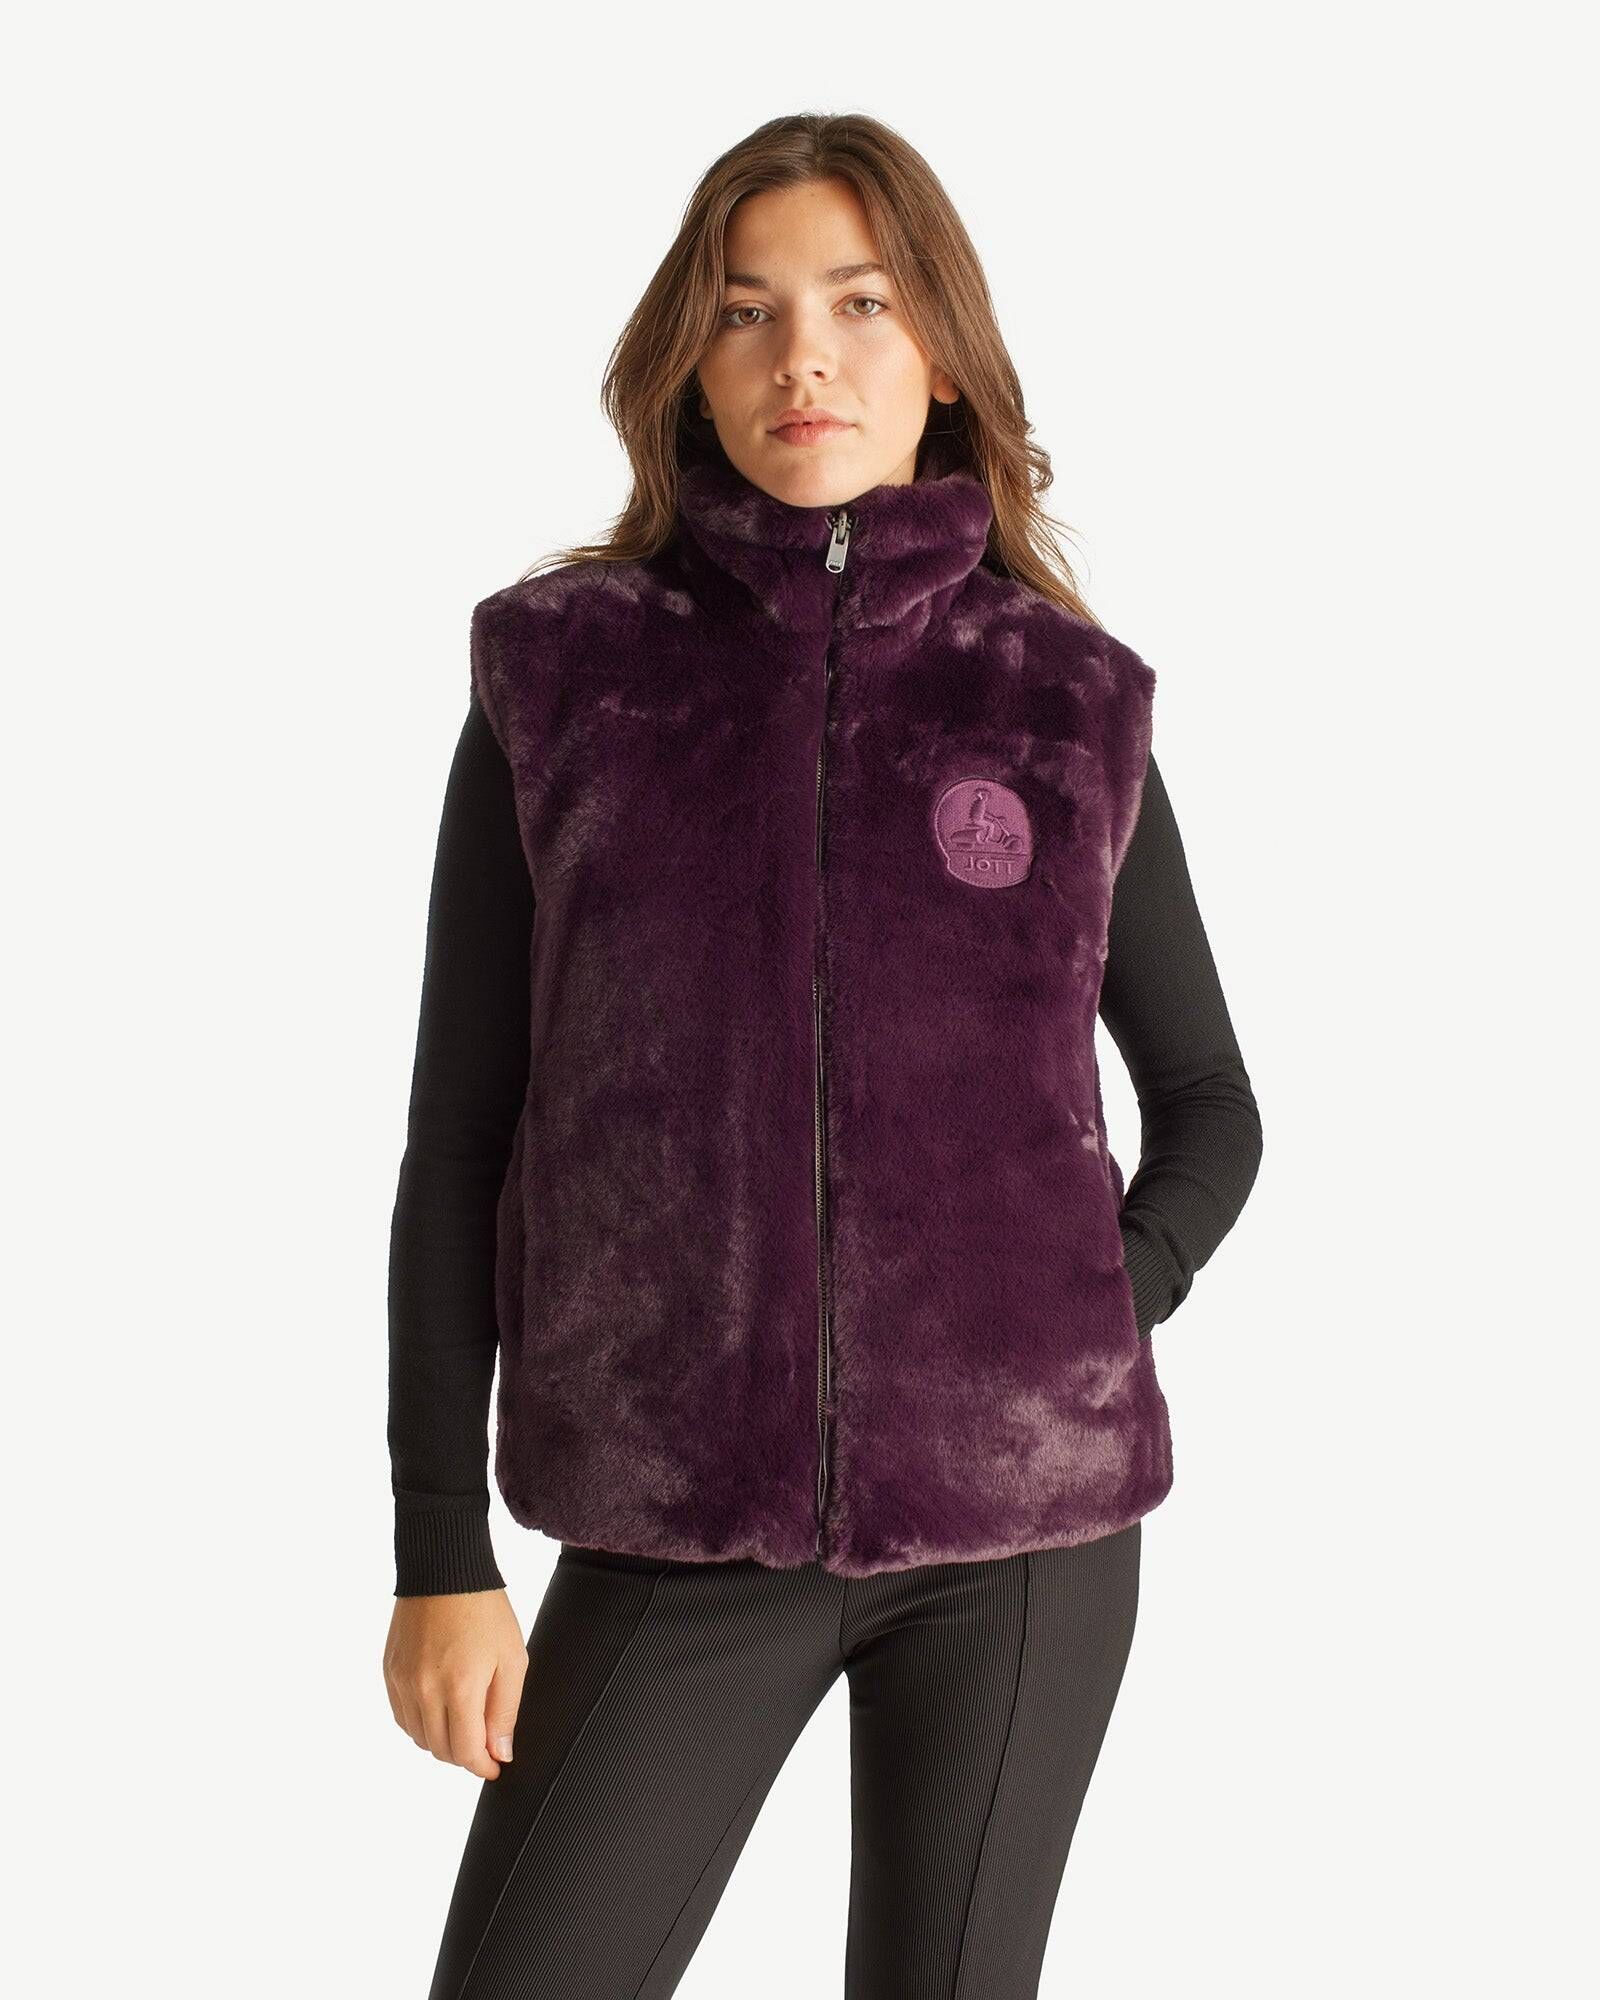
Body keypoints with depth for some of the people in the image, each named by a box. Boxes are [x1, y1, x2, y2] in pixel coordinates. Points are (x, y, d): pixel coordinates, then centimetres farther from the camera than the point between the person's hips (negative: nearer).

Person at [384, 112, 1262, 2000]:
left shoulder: (1069, 698, 3)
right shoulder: (562, 673, 1)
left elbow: (1208, 1102, 14)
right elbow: (458, 1136, 2)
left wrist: (1103, 1318, -3)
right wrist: (440, 1555, -1)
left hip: (1024, 1516, 1)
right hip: (675, 1532, 0)